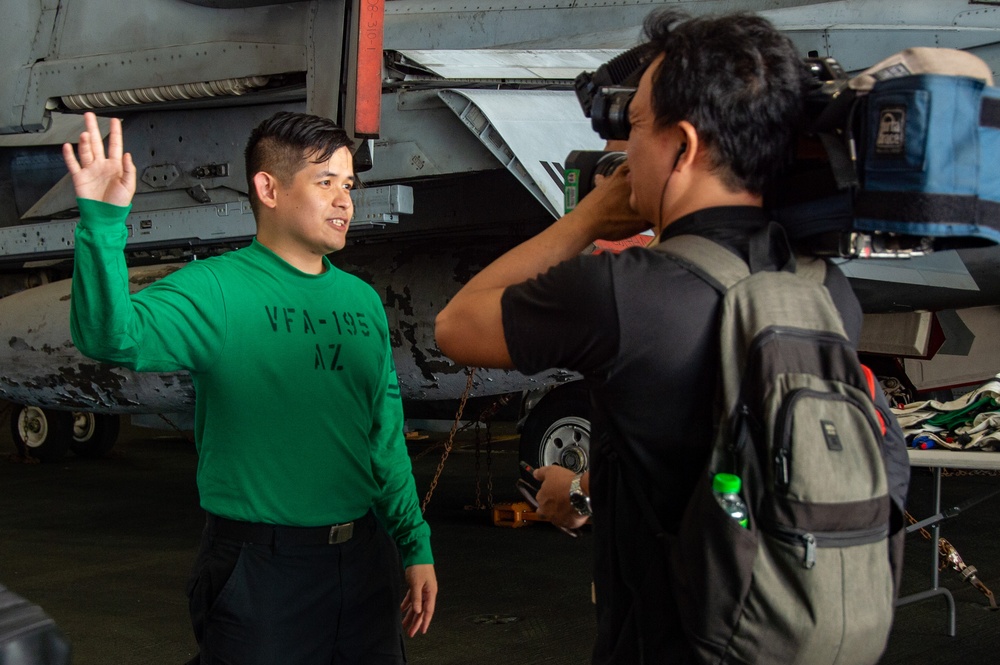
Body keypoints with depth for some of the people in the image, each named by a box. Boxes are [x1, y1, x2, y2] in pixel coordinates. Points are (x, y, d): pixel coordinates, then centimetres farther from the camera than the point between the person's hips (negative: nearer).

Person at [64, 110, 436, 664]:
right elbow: (112, 337, -28)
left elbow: (386, 436, 12)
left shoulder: (362, 300, 8)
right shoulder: (215, 290, -10)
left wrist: (415, 546, 11)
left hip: (365, 557, 6)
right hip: (260, 569, -6)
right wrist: (103, 222, -41)